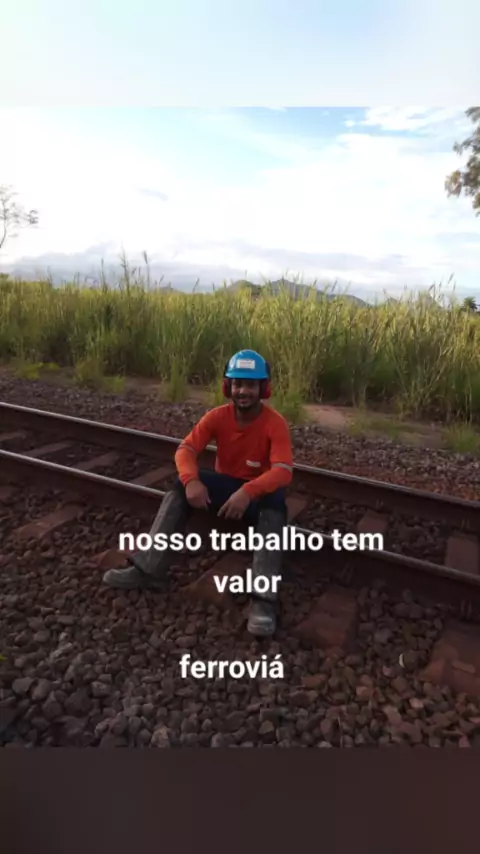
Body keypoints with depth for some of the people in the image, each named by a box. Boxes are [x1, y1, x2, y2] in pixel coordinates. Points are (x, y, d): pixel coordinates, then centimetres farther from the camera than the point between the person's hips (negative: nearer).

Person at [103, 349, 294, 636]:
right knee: (181, 485, -20)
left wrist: (248, 492, -49)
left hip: (258, 493, -3)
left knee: (275, 501, -36)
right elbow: (185, 449, -17)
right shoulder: (218, 416, -9)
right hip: (225, 485, 4)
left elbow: (284, 471, -31)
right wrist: (191, 480, -39)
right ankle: (148, 569, -19)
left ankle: (265, 598, -40)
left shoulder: (275, 423, -20)